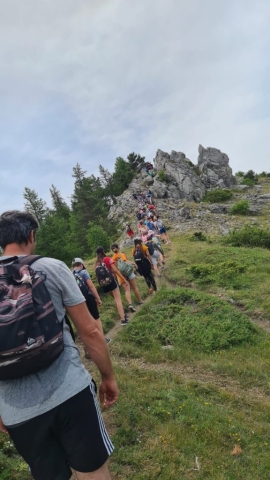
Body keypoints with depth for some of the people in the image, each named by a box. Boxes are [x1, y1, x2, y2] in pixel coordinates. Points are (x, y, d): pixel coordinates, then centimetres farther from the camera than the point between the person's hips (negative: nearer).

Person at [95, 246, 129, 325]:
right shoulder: (107, 259, -5)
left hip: (103, 283, 6)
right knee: (118, 299, -5)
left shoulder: (97, 263, 10)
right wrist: (124, 279, -12)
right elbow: (115, 270, -11)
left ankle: (123, 315, 26)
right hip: (111, 280, -5)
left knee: (115, 299, 20)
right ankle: (123, 319, -11)